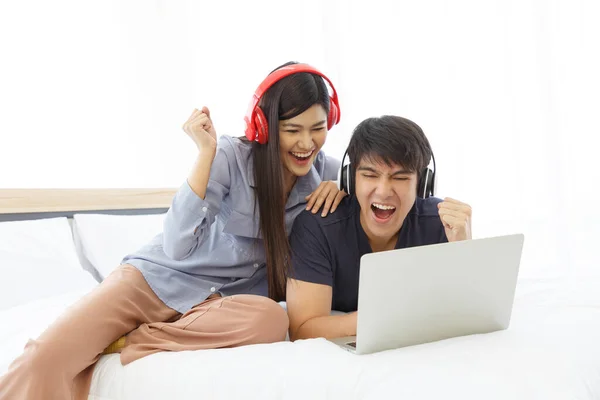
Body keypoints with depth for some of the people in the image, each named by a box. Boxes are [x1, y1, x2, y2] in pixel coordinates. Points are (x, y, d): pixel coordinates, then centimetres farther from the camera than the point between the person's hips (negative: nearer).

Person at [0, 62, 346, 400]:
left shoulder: (321, 169, -2)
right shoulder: (230, 157, -16)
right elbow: (177, 247, -24)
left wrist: (341, 188, -7)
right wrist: (206, 152, -30)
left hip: (221, 298, 4)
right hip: (160, 276, -4)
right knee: (47, 356, -31)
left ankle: (115, 343, -21)